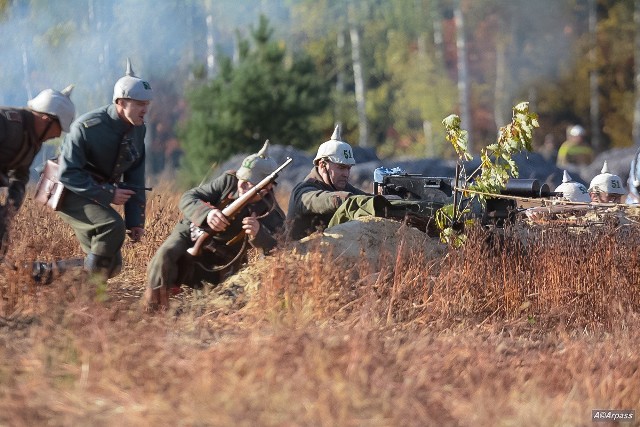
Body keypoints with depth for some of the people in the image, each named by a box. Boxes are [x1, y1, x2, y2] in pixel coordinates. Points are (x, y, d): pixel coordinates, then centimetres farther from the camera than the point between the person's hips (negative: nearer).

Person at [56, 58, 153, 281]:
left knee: (112, 264, 2)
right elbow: (68, 174, -24)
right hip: (70, 194, -8)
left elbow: (135, 179, 3)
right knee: (113, 225, -32)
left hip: (98, 195, 8)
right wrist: (108, 195, -27)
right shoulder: (87, 127, -24)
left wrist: (136, 220, -5)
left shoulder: (138, 130, -2)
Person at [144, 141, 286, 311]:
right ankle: (152, 308, -13)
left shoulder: (272, 215, -15)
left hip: (217, 262, 1)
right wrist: (207, 213, -37)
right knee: (166, 254, -29)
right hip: (191, 233, -1)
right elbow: (187, 198, -14)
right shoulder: (229, 181, -12)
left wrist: (258, 234, -50)